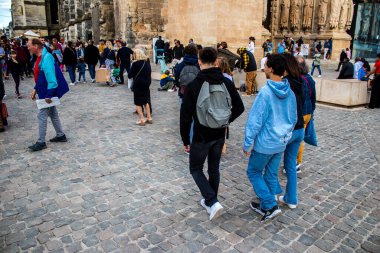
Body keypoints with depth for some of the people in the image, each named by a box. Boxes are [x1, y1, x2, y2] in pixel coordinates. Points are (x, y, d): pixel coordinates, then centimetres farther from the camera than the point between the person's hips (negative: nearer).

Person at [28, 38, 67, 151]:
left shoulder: (46, 58, -22)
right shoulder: (40, 57, 9)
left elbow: (51, 78, -26)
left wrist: (48, 95, -24)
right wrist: (35, 89, 15)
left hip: (48, 92, -10)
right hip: (44, 91, 10)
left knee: (42, 115, -4)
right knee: (53, 113, 16)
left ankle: (41, 142, 6)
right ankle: (61, 135, 28)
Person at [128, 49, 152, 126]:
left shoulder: (136, 63, -16)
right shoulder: (147, 62, 2)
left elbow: (130, 75, -12)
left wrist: (130, 74, 7)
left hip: (138, 85, -6)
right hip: (146, 83, 6)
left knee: (138, 103, 5)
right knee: (146, 101, 18)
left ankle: (142, 120, 1)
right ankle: (149, 118, 21)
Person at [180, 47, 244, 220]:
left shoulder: (193, 85, -16)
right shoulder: (226, 82, -3)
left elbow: (186, 116, -14)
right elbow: (239, 107, 1)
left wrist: (185, 139, -3)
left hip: (201, 136, -4)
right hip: (219, 135, 5)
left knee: (196, 169, 14)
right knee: (214, 168, 20)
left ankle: (212, 203, 1)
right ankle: (210, 201, 34)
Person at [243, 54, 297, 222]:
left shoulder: (265, 92, -22)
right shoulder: (290, 93, 0)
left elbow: (255, 121, -21)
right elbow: (293, 119, 12)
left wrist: (247, 143, -12)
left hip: (264, 143, -7)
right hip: (281, 143, 7)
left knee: (254, 172, 13)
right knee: (271, 175, 19)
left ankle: (271, 206, 7)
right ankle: (265, 206, 34)